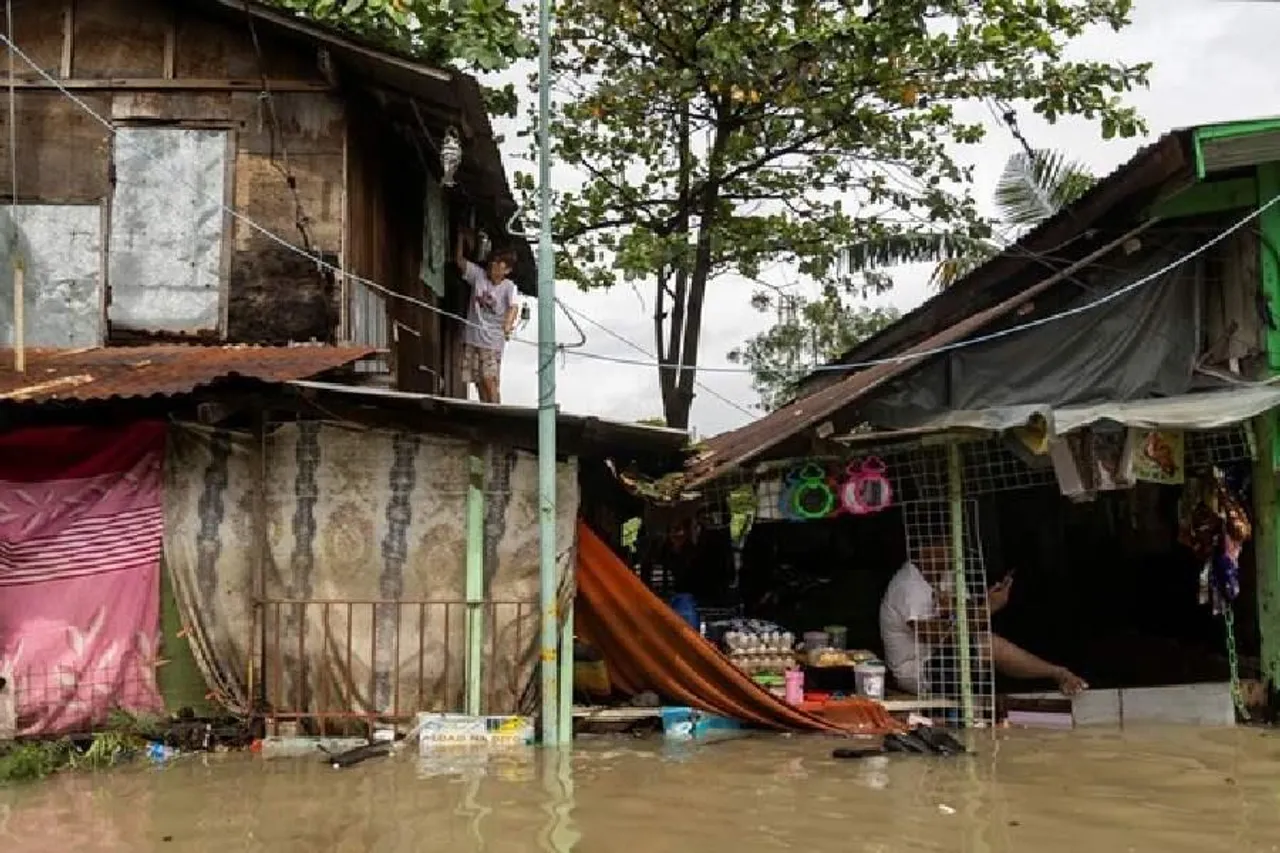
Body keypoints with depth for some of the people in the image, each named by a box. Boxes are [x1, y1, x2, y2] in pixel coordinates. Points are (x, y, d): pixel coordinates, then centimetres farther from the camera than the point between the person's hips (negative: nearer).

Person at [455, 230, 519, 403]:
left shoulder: (508, 287, -9)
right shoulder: (478, 274, 4)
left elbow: (513, 307, -25)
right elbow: (459, 260, 7)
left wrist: (508, 325, -45)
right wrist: (461, 237, -4)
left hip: (492, 341, -4)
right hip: (472, 338, 4)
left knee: (489, 381, -13)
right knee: (479, 382, 7)